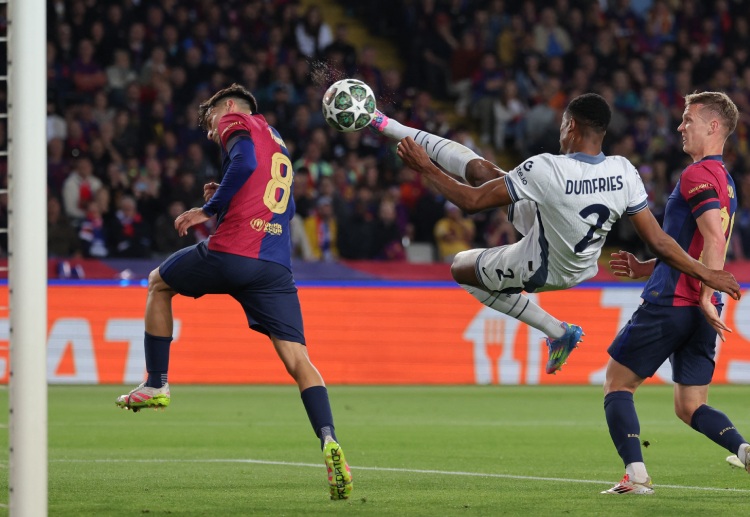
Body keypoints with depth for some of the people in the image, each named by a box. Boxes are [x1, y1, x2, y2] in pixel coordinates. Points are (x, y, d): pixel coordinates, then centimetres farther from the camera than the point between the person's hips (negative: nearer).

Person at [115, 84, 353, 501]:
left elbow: (244, 162, -14)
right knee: (297, 359, -5)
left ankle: (156, 385, 25)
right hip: (276, 267, 5)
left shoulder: (237, 122, 8)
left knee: (159, 282, 25)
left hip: (231, 254, -5)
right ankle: (330, 441, -26)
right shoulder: (280, 147, 31)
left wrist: (210, 209, -5)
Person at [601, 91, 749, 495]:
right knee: (690, 407, 9)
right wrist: (647, 268, 24)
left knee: (617, 383, 5)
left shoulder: (698, 175, -11)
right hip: (699, 312, 9)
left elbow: (714, 239, -24)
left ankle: (636, 474, -5)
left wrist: (706, 297, -29)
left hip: (669, 305, -9)